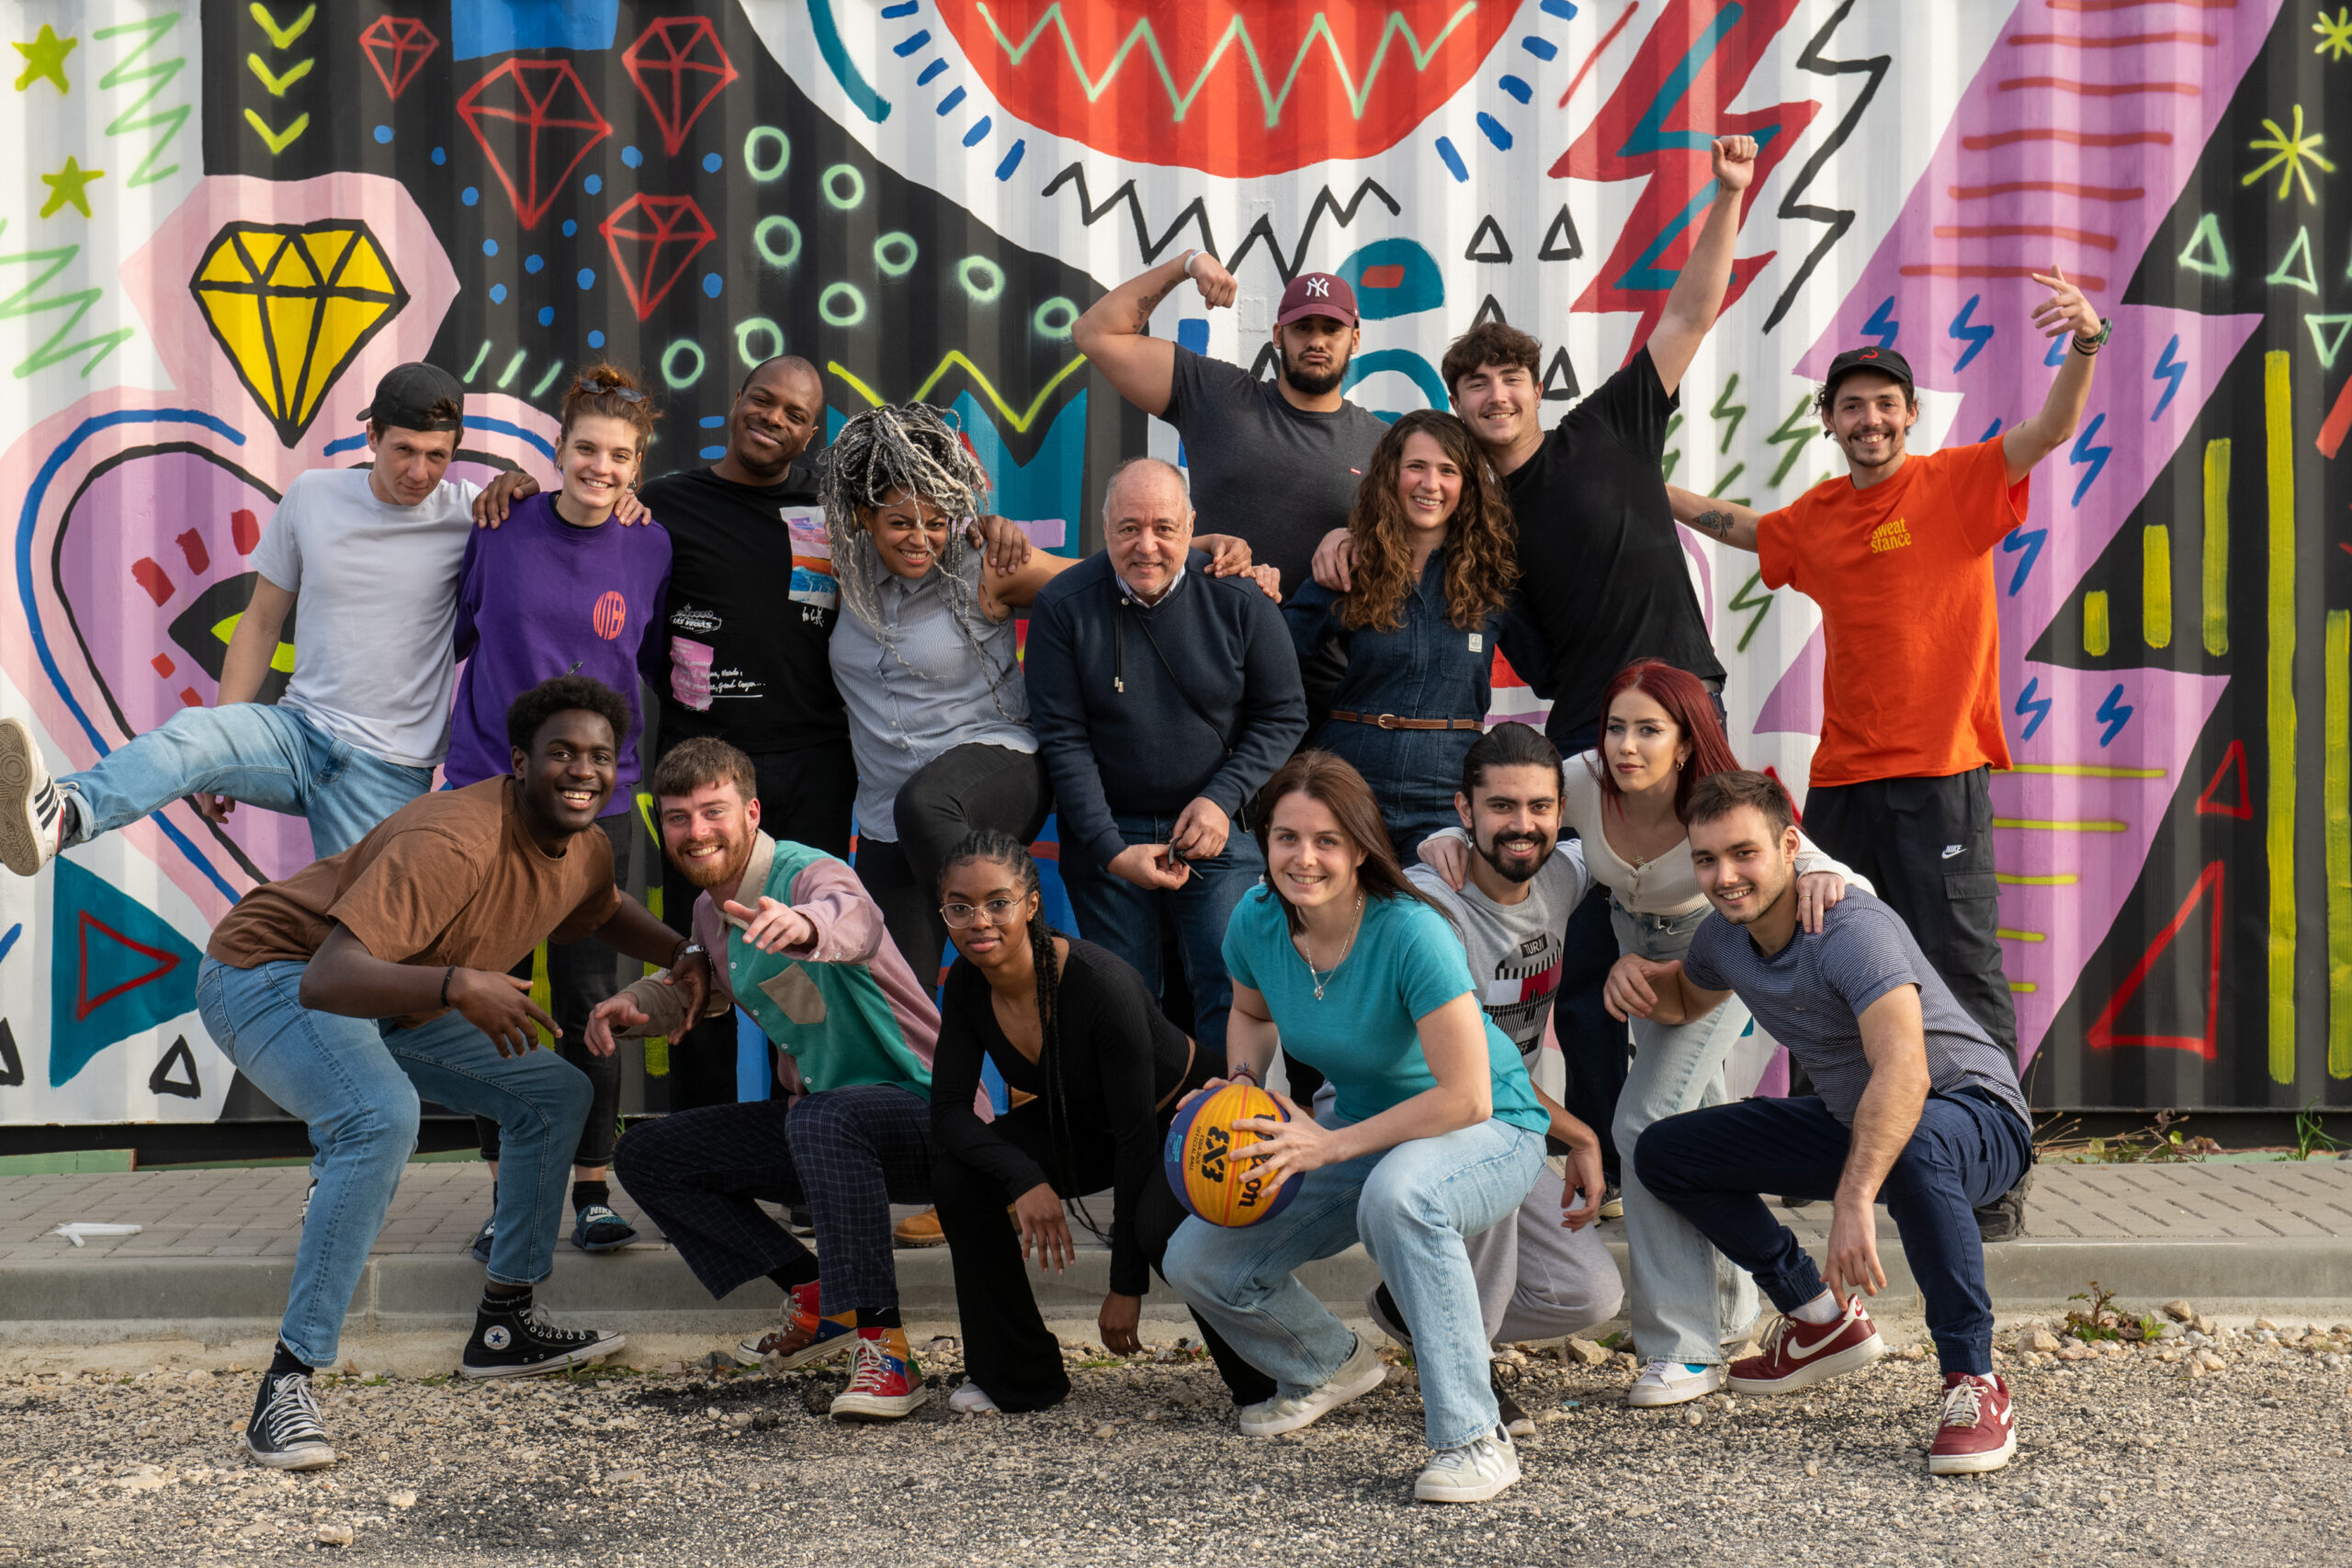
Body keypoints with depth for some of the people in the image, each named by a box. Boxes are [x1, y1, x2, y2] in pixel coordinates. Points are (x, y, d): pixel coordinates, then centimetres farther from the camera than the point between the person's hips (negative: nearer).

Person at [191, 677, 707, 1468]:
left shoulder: (585, 851, -5)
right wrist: (458, 985, -55)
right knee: (382, 1119, -36)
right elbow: (327, 977, -42)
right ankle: (286, 1384, -30)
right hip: (270, 969, -10)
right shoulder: (453, 843, -34)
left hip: (389, 994, 10)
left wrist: (679, 953, 4)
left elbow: (603, 911, 23)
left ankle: (504, 1325, 22)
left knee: (555, 1096, 11)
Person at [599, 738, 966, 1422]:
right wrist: (633, 1004, 8)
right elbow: (702, 988, 29)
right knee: (645, 1155, 5)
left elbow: (856, 919, -44)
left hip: (926, 1115, -9)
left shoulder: (808, 874, -19)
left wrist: (806, 927, -68)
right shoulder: (711, 912, 8)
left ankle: (884, 1348, -35)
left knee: (823, 1117, -41)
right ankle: (818, 1301, 2)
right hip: (819, 1125, 9)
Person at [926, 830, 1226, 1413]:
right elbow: (949, 1109, -14)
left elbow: (1138, 1136, -29)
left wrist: (1126, 1287, -27)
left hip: (1186, 1116, -6)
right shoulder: (968, 983, -15)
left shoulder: (1101, 985, -34)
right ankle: (1019, 1379, -1)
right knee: (957, 1175, -18)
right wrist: (1024, 1178, -34)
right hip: (1083, 1122, 6)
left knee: (1159, 1227, -36)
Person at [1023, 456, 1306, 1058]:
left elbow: (1284, 715, 2)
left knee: (1233, 994, -7)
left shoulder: (1237, 598, -6)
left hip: (1219, 828, 0)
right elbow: (1063, 740, -6)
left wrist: (1223, 799, -11)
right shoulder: (1062, 607, -7)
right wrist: (1111, 850, -12)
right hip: (1106, 834, 0)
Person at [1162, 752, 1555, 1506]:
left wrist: (1332, 1145, -27)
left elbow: (1467, 1098, -30)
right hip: (1362, 1131, 7)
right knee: (1197, 1263, -4)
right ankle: (1332, 1365, 27)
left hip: (1491, 1134, -6)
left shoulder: (1409, 933, -29)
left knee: (1397, 1192, -42)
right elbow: (1252, 1013, 14)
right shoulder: (1257, 921, -10)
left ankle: (1473, 1439, -30)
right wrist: (1239, 1086, -6)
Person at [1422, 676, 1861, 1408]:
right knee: (1696, 1120, 22)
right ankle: (1729, 1302, 43)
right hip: (1636, 950, 5)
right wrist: (1448, 841, -34)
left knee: (1650, 1122, -18)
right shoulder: (1584, 781, -27)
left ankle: (1684, 1348, -10)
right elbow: (1492, 818, -13)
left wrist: (1821, 876, -59)